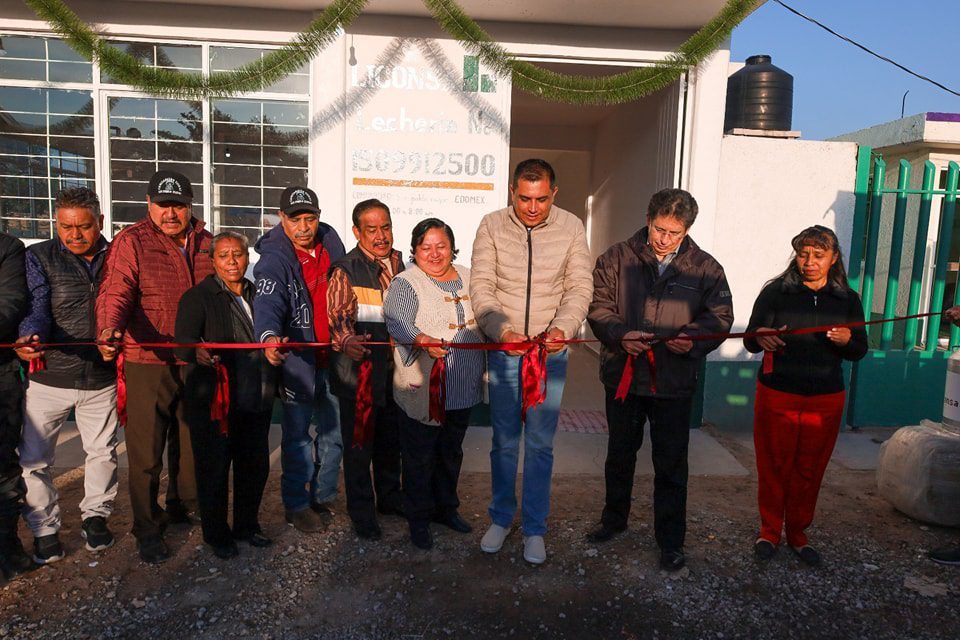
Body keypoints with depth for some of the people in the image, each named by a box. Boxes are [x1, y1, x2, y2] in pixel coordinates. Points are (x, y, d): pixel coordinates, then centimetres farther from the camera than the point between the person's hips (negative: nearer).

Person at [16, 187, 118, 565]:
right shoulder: (39, 257, -3)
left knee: (103, 452, 13)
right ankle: (44, 530, 22)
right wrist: (30, 337, -35)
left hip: (101, 378, 2)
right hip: (49, 378, -1)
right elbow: (37, 308, -14)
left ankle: (95, 516, 33)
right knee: (35, 459, 4)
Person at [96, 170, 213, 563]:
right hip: (146, 362, -4)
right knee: (146, 452, 2)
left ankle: (181, 507, 38)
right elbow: (115, 292, -17)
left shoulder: (205, 244, 10)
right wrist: (109, 328, -36)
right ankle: (147, 531, 17)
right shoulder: (131, 241, -5)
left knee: (190, 441, 17)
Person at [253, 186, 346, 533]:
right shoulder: (274, 259, -14)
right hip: (297, 360, -5)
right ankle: (296, 505, 24)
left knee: (335, 433, 15)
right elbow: (268, 303, -32)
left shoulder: (330, 242, 2)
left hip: (333, 359, 5)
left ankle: (322, 497, 33)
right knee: (297, 437, 5)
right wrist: (269, 336, -52)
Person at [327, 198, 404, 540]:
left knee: (391, 438, 18)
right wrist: (346, 340, -41)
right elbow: (337, 315, -22)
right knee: (359, 442, 4)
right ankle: (361, 511, 20)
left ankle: (389, 498, 36)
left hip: (393, 367, 6)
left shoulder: (398, 263, 11)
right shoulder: (345, 269, -10)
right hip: (358, 368, -6)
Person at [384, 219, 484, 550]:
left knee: (452, 451, 20)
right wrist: (425, 341, -42)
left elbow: (484, 320, 19)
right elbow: (397, 323, -24)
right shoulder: (405, 283, -9)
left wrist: (484, 372, 13)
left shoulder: (468, 278, 10)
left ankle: (446, 507, 38)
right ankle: (418, 519, 23)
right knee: (419, 456, 5)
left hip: (463, 388, 6)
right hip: (422, 389, -6)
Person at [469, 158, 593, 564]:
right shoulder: (492, 226, -2)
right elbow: (480, 287, -7)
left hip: (551, 353, 0)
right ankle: (500, 518, 29)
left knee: (540, 444, 6)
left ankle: (534, 528, 22)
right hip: (503, 351, 0)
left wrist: (562, 328, -22)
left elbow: (580, 288, -4)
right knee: (504, 441, 10)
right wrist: (502, 331, -23)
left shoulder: (571, 228, -1)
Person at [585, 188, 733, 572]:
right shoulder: (618, 258, -1)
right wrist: (620, 334, -21)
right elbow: (599, 305, -2)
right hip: (623, 375, 1)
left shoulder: (705, 267, 0)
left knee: (671, 464, 7)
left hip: (674, 382, -1)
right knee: (620, 453, 18)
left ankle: (671, 541, 24)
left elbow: (720, 316, 0)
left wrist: (694, 339, -20)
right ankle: (614, 519, 40)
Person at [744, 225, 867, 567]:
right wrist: (760, 337, -30)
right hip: (777, 396, -2)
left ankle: (798, 533, 28)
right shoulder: (776, 292, -4)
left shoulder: (847, 299, 5)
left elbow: (860, 350, 9)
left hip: (825, 400, 2)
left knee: (810, 471, 10)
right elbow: (750, 341, -6)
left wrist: (847, 340, -14)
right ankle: (769, 530, 24)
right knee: (773, 467, 5)